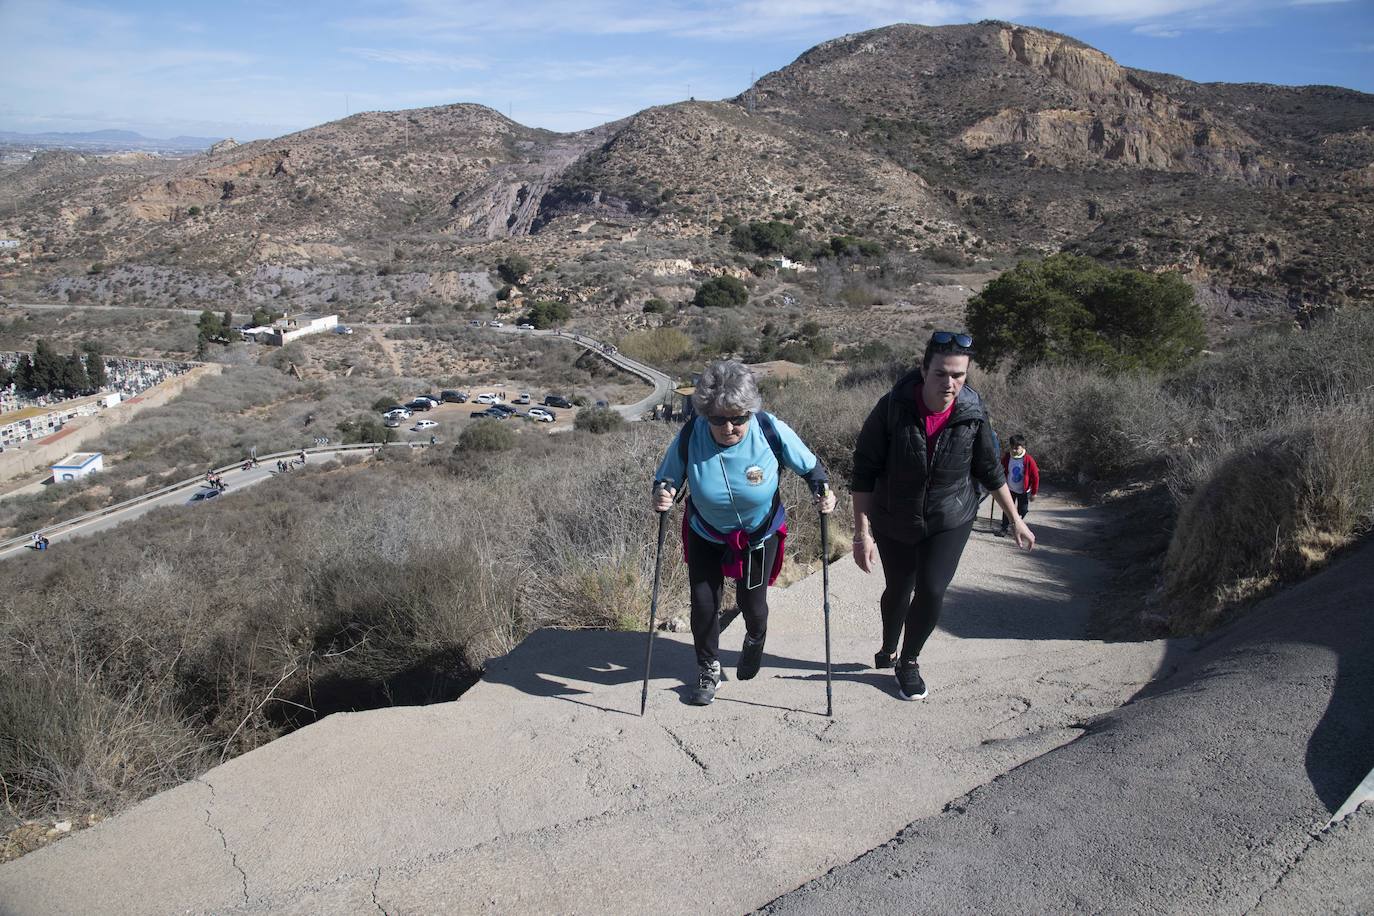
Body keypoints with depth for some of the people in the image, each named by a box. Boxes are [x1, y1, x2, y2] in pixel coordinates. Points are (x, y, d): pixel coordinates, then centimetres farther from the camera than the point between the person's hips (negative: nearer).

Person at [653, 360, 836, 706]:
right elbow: (666, 478, -11)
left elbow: (809, 465, -11)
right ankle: (708, 669, 32)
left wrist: (822, 490, -31)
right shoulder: (690, 437, -27)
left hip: (760, 535, 0)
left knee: (752, 602, 10)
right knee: (703, 603, 3)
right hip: (706, 534, 1)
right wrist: (662, 493, -34)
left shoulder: (771, 431, -28)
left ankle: (755, 639, 50)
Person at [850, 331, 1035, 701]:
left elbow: (990, 472, 0)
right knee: (898, 590, 14)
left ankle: (909, 661, 17)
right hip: (894, 524, 0)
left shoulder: (972, 415, -16)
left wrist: (1017, 521, 7)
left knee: (931, 591, -10)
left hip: (949, 522, 1)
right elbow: (864, 473, -17)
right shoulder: (892, 408, -23)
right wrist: (862, 532, -19)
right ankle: (888, 651, 44)